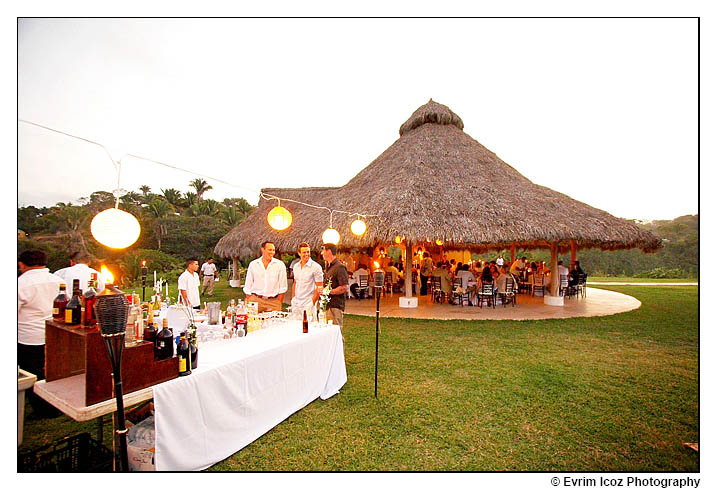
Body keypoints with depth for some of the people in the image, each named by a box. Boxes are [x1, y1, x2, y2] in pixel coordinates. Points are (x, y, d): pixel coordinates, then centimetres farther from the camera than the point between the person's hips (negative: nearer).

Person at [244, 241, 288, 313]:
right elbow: (248, 287, 11)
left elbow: (283, 287, 4)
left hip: (273, 301, 0)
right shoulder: (253, 264, 6)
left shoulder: (280, 265, 3)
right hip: (255, 300, 1)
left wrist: (279, 304, -2)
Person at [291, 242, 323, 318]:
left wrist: (312, 302, -14)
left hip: (308, 303, -6)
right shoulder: (296, 266, 9)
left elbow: (319, 287, -10)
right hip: (296, 303, 6)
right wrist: (293, 299, 11)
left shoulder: (316, 267, -10)